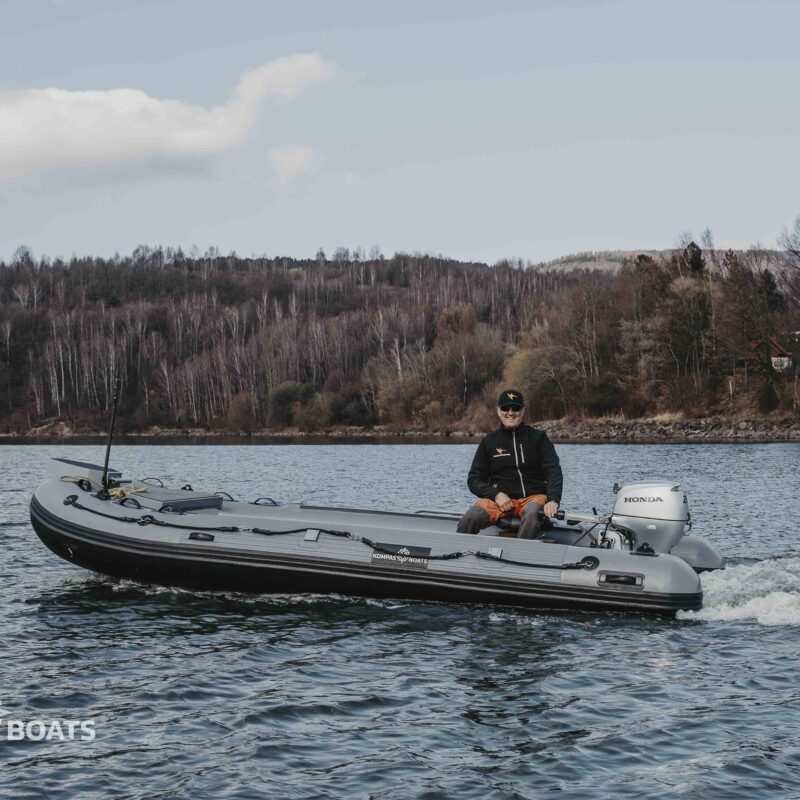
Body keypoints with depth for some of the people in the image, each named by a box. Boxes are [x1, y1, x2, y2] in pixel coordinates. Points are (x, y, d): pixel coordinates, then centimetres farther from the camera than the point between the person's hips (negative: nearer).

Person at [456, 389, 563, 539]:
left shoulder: (538, 438, 8)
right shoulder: (489, 441, 12)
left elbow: (554, 471, -1)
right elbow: (474, 479, 10)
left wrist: (553, 500, -19)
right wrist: (496, 495, -9)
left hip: (534, 496, -1)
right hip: (501, 498, 1)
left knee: (531, 516, -38)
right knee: (470, 519, -28)